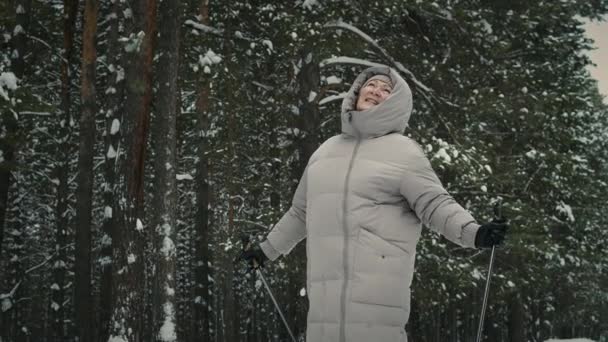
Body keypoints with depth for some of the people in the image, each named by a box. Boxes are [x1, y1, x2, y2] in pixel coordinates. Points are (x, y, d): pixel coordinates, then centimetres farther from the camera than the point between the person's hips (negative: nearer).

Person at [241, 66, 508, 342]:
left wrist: (473, 232, -23)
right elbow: (302, 211, 30)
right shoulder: (327, 149, 20)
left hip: (378, 286, -5)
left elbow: (435, 204, -5)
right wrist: (267, 249, 37)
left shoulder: (403, 151, 4)